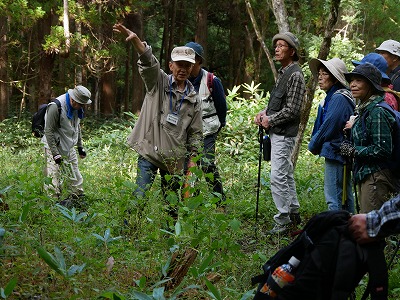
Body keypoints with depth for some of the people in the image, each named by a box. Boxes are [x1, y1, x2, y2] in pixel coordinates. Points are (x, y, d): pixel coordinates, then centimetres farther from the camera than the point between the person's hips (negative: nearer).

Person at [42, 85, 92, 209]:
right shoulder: (56, 107, -23)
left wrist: (80, 146, 18)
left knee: (75, 179, 14)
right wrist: (55, 154, -23)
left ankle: (77, 201, 25)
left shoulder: (76, 108, 3)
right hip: (54, 147, -8)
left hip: (69, 148, 8)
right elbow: (49, 131, -21)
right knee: (54, 181, -12)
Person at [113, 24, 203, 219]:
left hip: (175, 159, 3)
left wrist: (192, 158, 6)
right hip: (149, 153, -3)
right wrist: (135, 40, -36)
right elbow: (148, 62, -18)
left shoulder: (193, 99, 10)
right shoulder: (158, 82, 1)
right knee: (139, 196, -13)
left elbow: (195, 133, 14)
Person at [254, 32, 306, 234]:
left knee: (278, 177, -12)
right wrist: (264, 113, 9)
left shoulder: (295, 75, -14)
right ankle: (293, 212, 26)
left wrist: (270, 120, -12)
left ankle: (283, 221, -8)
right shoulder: (283, 72, 17)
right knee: (286, 175, 16)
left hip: (284, 134, -10)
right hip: (277, 133, 10)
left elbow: (292, 110, -19)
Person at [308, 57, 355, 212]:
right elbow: (321, 124, 21)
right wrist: (315, 144, 9)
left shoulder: (339, 98, -17)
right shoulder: (332, 97, 15)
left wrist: (313, 145, -4)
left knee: (333, 197, -9)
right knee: (345, 196, 16)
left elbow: (329, 126, -17)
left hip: (336, 152, -11)